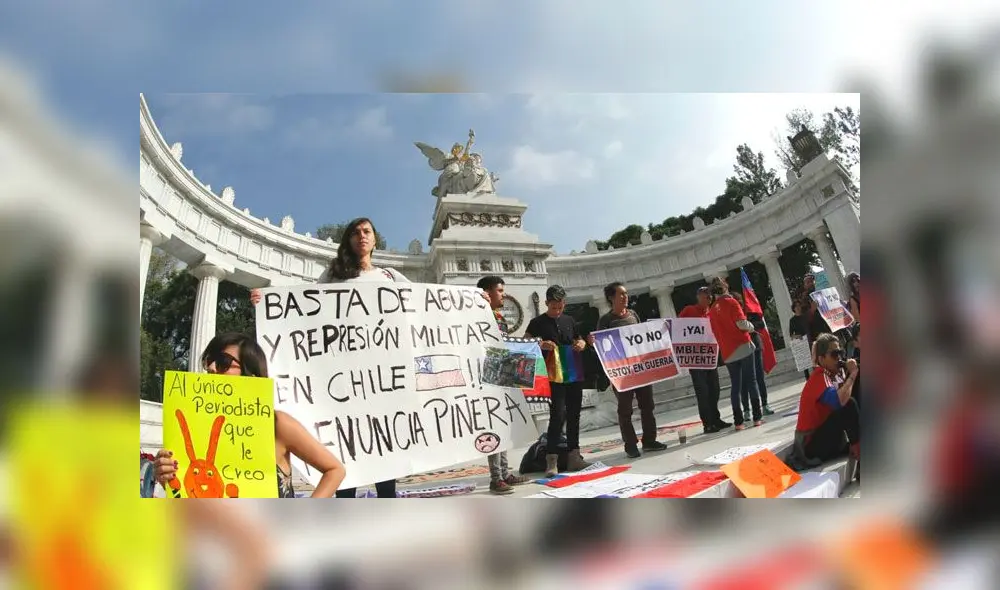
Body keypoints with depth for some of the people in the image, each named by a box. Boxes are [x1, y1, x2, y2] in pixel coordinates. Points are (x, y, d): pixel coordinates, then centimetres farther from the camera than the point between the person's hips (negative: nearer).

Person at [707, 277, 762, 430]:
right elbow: (741, 323, -13)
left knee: (735, 385, 6)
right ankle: (757, 417, 1)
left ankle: (738, 421, 2)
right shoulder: (731, 302, -6)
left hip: (727, 352, 4)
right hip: (743, 347, -4)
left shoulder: (711, 310, 10)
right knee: (751, 381, 2)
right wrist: (751, 327, 5)